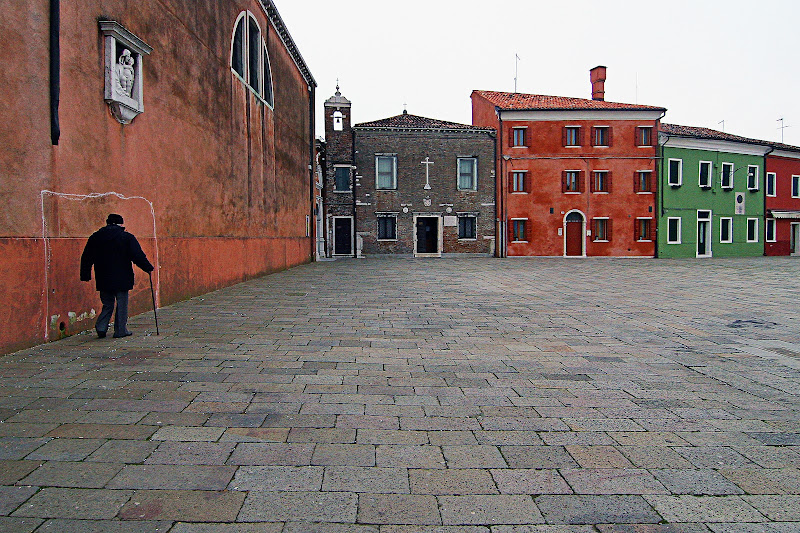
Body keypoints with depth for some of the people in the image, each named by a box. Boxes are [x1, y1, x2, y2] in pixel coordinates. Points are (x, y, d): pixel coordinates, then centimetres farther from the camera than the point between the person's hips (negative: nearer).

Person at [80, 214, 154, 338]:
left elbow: (86, 258, 10)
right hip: (122, 279, -4)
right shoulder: (127, 237, -5)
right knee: (121, 304, 4)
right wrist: (148, 268, 0)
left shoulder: (95, 237, 8)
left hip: (103, 280, 4)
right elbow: (138, 256, -11)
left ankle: (101, 327, 2)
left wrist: (85, 275, 16)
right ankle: (120, 331, 6)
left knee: (107, 304, 16)